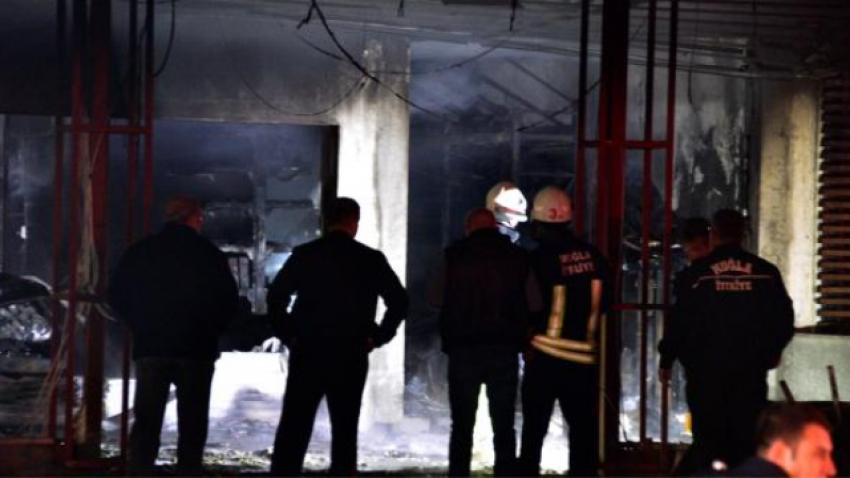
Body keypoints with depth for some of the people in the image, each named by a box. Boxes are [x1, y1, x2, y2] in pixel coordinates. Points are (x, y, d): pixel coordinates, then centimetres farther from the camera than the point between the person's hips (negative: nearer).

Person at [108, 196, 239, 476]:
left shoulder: (140, 252, 3)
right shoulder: (209, 255, -5)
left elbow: (118, 297, 5)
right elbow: (229, 302, -3)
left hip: (150, 347, 2)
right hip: (196, 349, -2)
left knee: (146, 421, 3)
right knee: (192, 422, 5)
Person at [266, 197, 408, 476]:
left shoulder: (304, 255, 2)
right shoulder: (371, 260, 0)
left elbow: (276, 296, -2)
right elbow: (399, 301, -3)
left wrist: (288, 336, 5)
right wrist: (377, 337, 4)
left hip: (307, 352, 1)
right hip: (350, 356, 0)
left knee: (293, 427, 4)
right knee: (345, 429, 7)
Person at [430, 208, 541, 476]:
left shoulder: (453, 256, -3)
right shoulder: (517, 257, 1)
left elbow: (438, 300, 3)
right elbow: (535, 304, -1)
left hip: (463, 350, -1)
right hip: (505, 351, 1)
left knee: (462, 427, 5)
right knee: (504, 426, 5)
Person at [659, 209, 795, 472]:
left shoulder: (698, 273, -6)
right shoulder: (766, 272, 0)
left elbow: (679, 321, -5)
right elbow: (784, 320, 4)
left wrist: (667, 359, 8)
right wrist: (770, 351, 22)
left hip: (706, 373, -2)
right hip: (751, 372, 2)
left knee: (707, 441, 3)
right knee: (747, 440, 6)